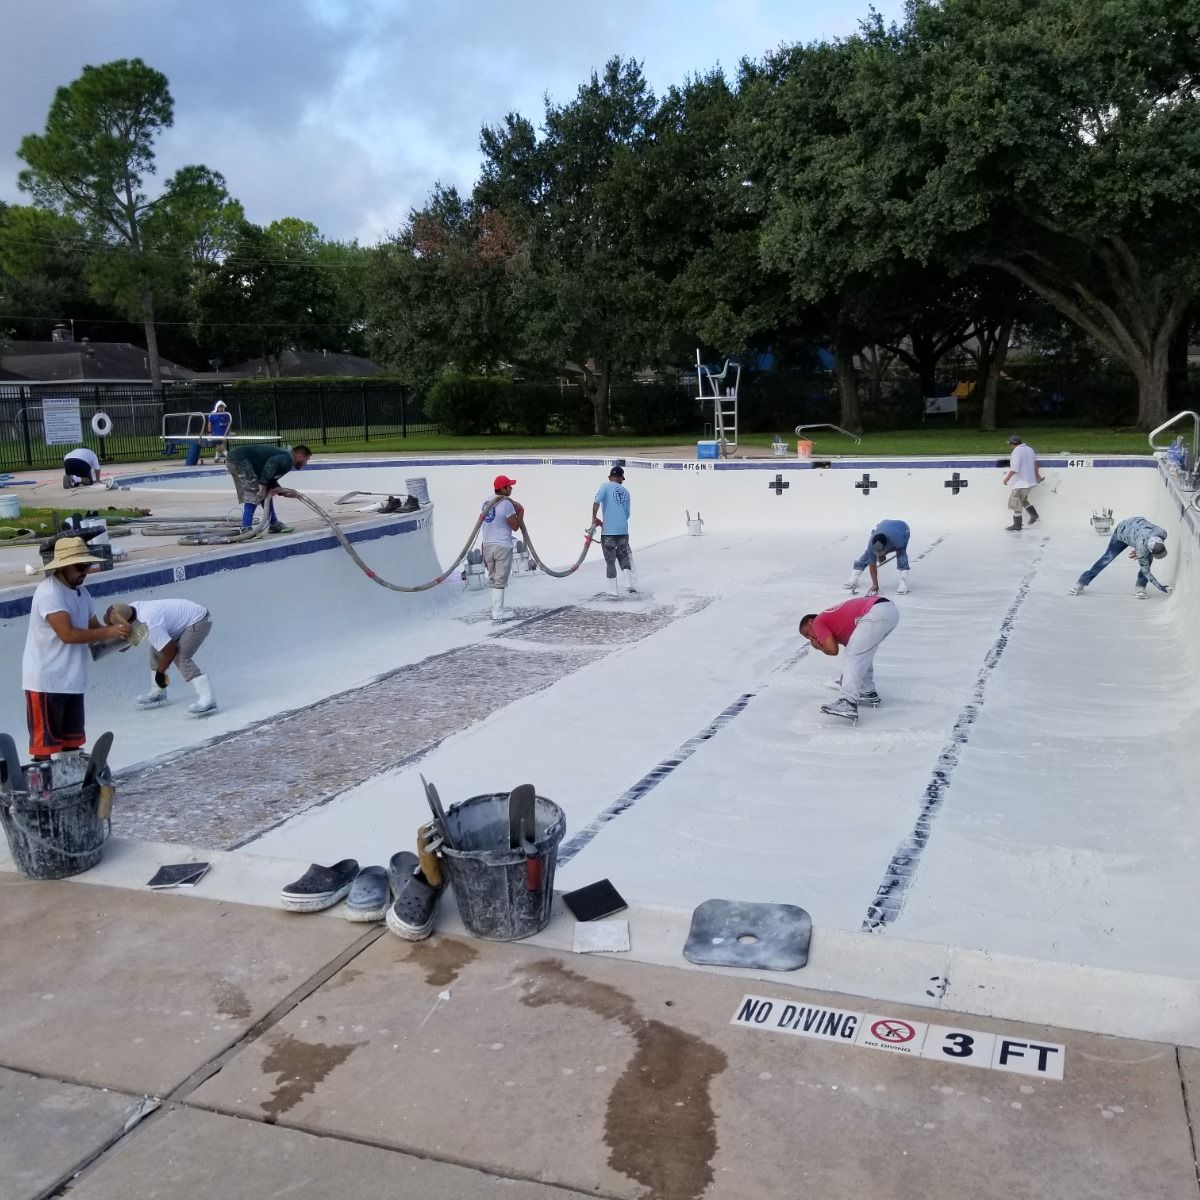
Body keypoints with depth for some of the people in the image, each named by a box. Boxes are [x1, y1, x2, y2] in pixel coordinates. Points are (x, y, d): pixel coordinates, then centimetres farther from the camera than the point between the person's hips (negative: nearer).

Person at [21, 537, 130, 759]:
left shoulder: (81, 592, 10)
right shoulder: (48, 592, -19)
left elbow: (93, 628, 15)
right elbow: (67, 634, -26)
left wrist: (117, 635, -6)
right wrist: (109, 632, -23)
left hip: (71, 681, 9)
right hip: (45, 681, -9)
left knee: (72, 743, 17)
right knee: (44, 743, -1)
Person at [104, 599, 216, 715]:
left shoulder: (148, 626, -33)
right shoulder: (131, 608, -8)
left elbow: (172, 649, -24)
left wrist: (160, 672, -12)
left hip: (199, 621, -10)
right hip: (186, 613, 10)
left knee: (181, 657, -23)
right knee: (157, 649, 15)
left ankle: (207, 699, -31)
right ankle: (157, 693, 28)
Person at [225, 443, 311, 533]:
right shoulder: (288, 458, -12)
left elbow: (271, 479, 17)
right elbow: (271, 464, -31)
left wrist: (283, 492, 8)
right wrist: (263, 485, -27)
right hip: (240, 459, -10)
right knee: (254, 494, -11)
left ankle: (274, 524, 24)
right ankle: (245, 529, -15)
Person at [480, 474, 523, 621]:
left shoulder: (486, 502, 8)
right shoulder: (507, 503, -15)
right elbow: (515, 527, -10)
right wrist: (521, 511, 1)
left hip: (488, 545, 7)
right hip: (502, 546, -7)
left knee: (493, 579, 15)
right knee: (500, 580, -2)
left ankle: (496, 609, 19)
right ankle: (498, 612, -1)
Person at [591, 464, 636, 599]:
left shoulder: (605, 486, 3)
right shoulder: (625, 491, 15)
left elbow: (597, 501, -16)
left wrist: (594, 518, -6)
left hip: (608, 531, -3)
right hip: (623, 530, 3)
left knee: (610, 561, 3)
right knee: (624, 556, 19)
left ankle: (613, 592, 4)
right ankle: (629, 584, 7)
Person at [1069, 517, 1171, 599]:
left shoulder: (1162, 533, -33)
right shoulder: (1142, 546, -43)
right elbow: (1145, 570, -30)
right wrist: (1160, 587, -28)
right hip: (1123, 531, -4)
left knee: (1147, 559, -17)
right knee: (1107, 558, -3)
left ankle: (1140, 587, -6)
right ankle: (1081, 583, 4)